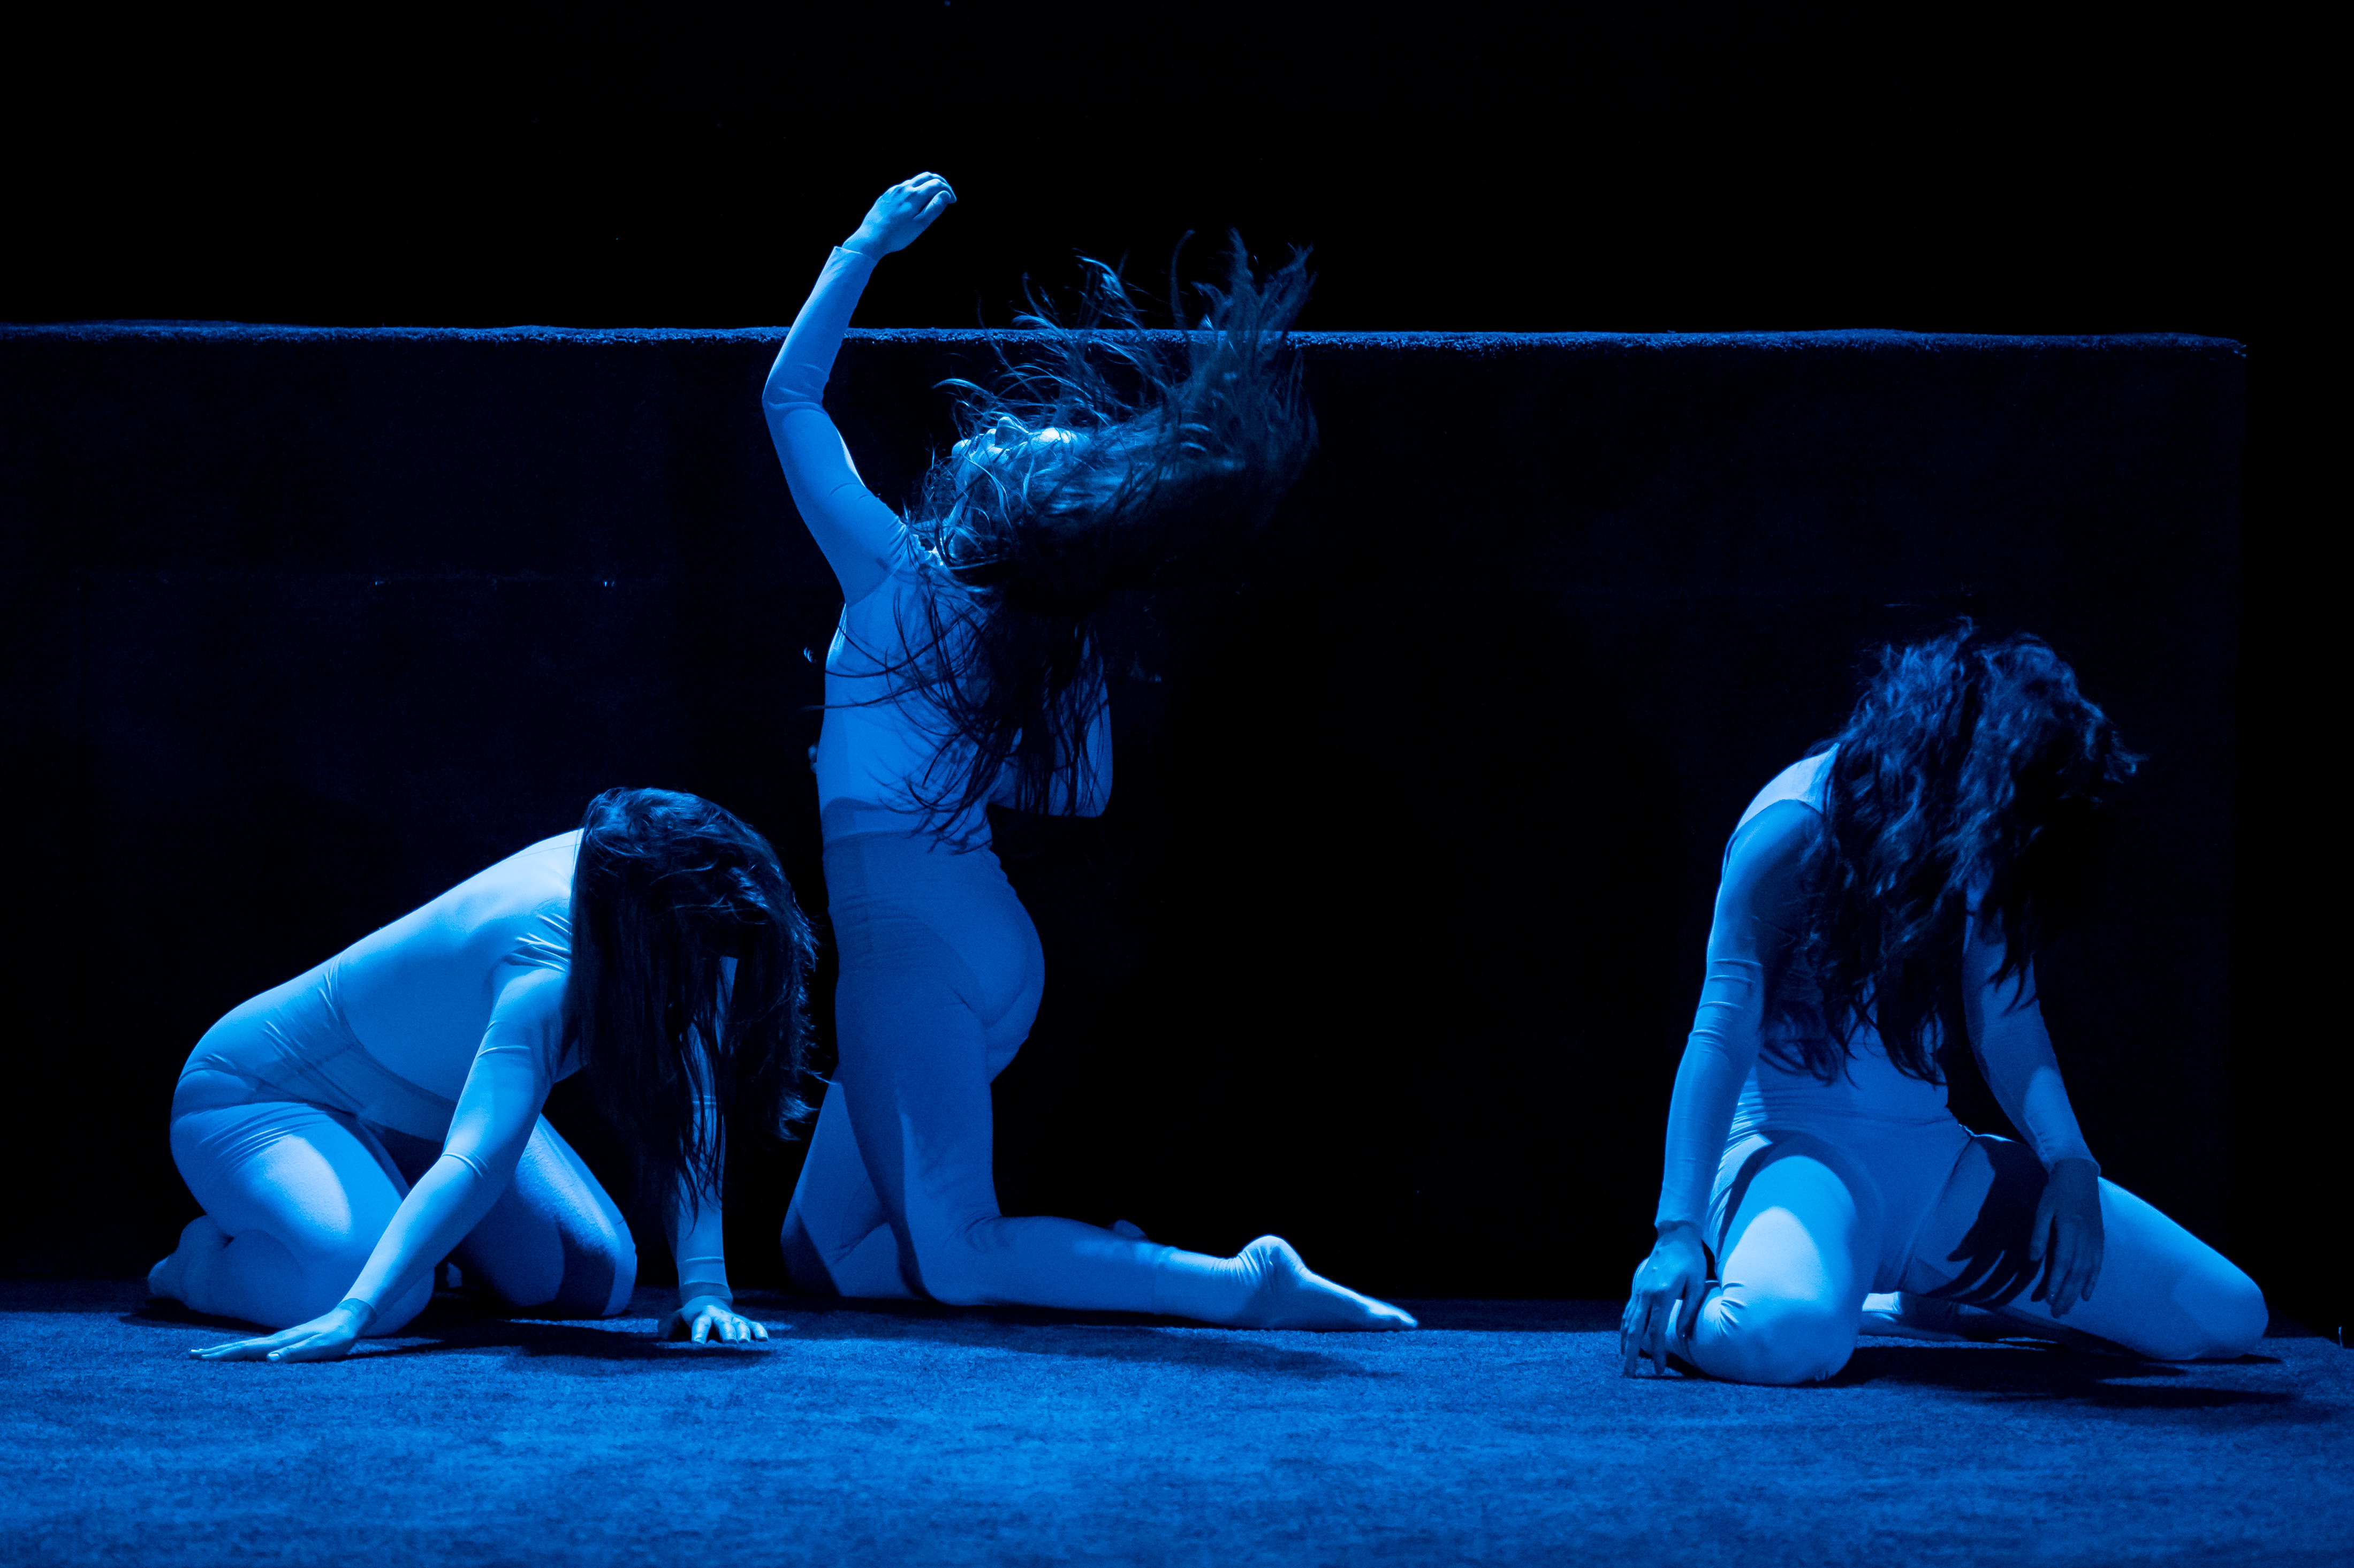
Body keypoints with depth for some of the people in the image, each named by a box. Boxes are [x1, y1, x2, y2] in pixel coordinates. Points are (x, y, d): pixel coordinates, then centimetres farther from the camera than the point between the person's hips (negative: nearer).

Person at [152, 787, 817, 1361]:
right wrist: (353, 1315, -63)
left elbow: (694, 1101, -18)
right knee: (351, 1273, -36)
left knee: (598, 1280, -3)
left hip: (425, 1109, 8)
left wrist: (706, 1288, -26)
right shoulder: (547, 974, -41)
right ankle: (208, 1258, -3)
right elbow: (476, 1159, -51)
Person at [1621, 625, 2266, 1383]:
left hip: (1933, 1160, 7)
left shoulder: (1979, 844, 7)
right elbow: (1724, 1030, -19)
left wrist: (2070, 1165, -8)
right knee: (1789, 1333, -44)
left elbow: (2007, 1016, 10)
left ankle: (1921, 1302, 17)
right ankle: (1668, 1312, -5)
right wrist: (1679, 1232, -28)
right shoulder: (1798, 827, -14)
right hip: (1794, 1146, -7)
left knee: (2229, 1316, 1)